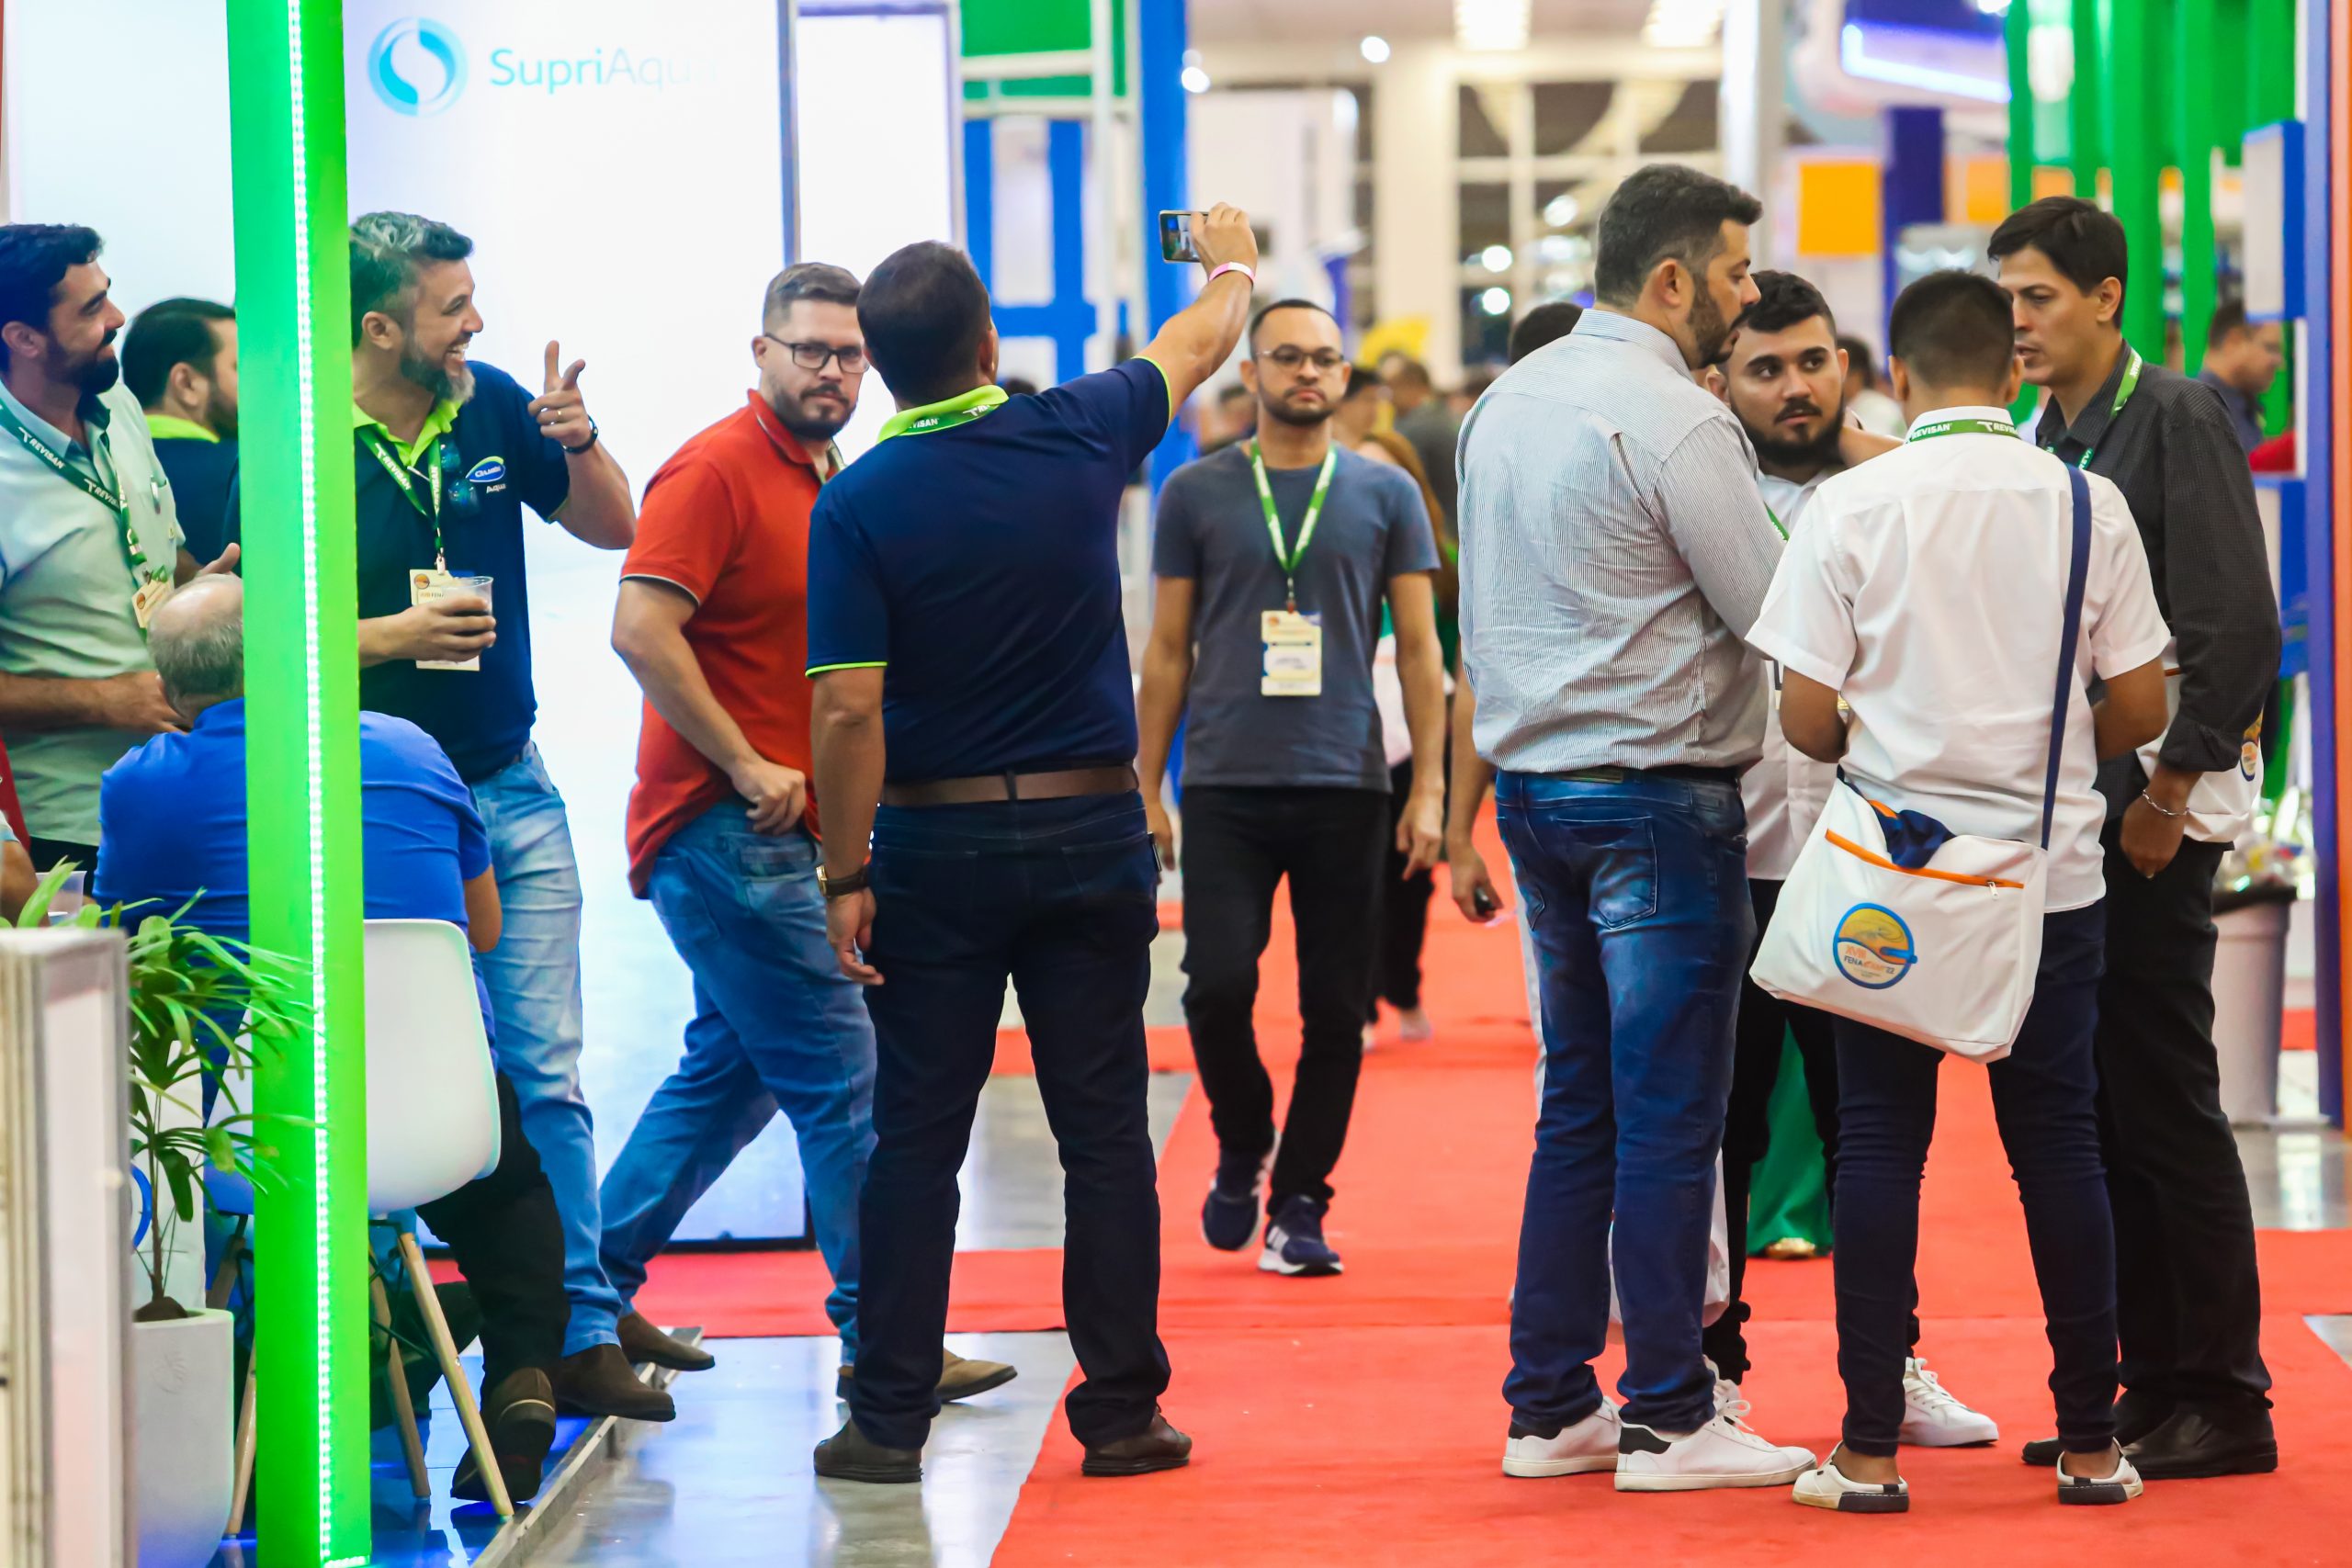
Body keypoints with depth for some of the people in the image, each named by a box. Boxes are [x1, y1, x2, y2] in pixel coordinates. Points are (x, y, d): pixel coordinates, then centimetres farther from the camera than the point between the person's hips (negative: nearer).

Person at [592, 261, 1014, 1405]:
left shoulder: (831, 482, 15)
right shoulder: (717, 470, -12)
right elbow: (641, 627, -21)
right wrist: (745, 766, -19)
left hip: (779, 831, 9)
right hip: (725, 828, -9)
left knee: (732, 1071, 15)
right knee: (841, 1077, -7)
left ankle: (598, 1285, 24)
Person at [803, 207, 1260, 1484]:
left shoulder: (859, 503, -9)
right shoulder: (1078, 437, -3)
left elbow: (848, 710, -13)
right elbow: (1201, 341, 17)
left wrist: (846, 876, -5)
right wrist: (1231, 261, 38)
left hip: (935, 844, -1)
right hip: (1089, 829, 1)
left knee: (917, 1137, 4)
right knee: (1104, 1130, 6)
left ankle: (890, 1417, 5)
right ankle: (1122, 1409, 9)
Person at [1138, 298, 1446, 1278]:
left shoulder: (1385, 495, 7)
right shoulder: (1196, 494, 6)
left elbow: (1419, 649, 7)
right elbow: (1168, 651, 9)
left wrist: (1429, 789, -1)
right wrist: (1147, 790, 4)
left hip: (1344, 790, 1)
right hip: (1225, 788, -1)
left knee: (1336, 1010, 2)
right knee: (1217, 984, -11)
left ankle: (1299, 1206, 13)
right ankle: (1242, 1146, 17)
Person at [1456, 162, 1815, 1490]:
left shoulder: (1509, 402, 12)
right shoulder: (1675, 420, -15)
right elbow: (1778, 615, -13)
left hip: (1532, 775, 8)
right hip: (1656, 790, -8)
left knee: (1578, 1105, 13)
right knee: (1670, 1114, -3)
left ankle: (1550, 1405, 16)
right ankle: (1669, 1419, 1)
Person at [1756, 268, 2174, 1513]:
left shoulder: (1850, 507, -7)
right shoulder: (2087, 503, -2)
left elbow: (1806, 720, -8)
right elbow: (2140, 709, 0)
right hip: (2050, 872, 1)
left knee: (1880, 1141, 5)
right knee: (2056, 1143, 9)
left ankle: (1870, 1449, 5)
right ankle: (2090, 1444, 13)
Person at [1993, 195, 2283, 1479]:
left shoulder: (2177, 418, -9)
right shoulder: (2045, 440, 15)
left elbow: (2239, 627, -15)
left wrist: (2168, 793, -15)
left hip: (2149, 812, -8)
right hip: (2065, 817, 8)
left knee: (2163, 1105, -6)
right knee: (2091, 1112, 9)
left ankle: (2224, 1403, 1)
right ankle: (2152, 1384, 16)